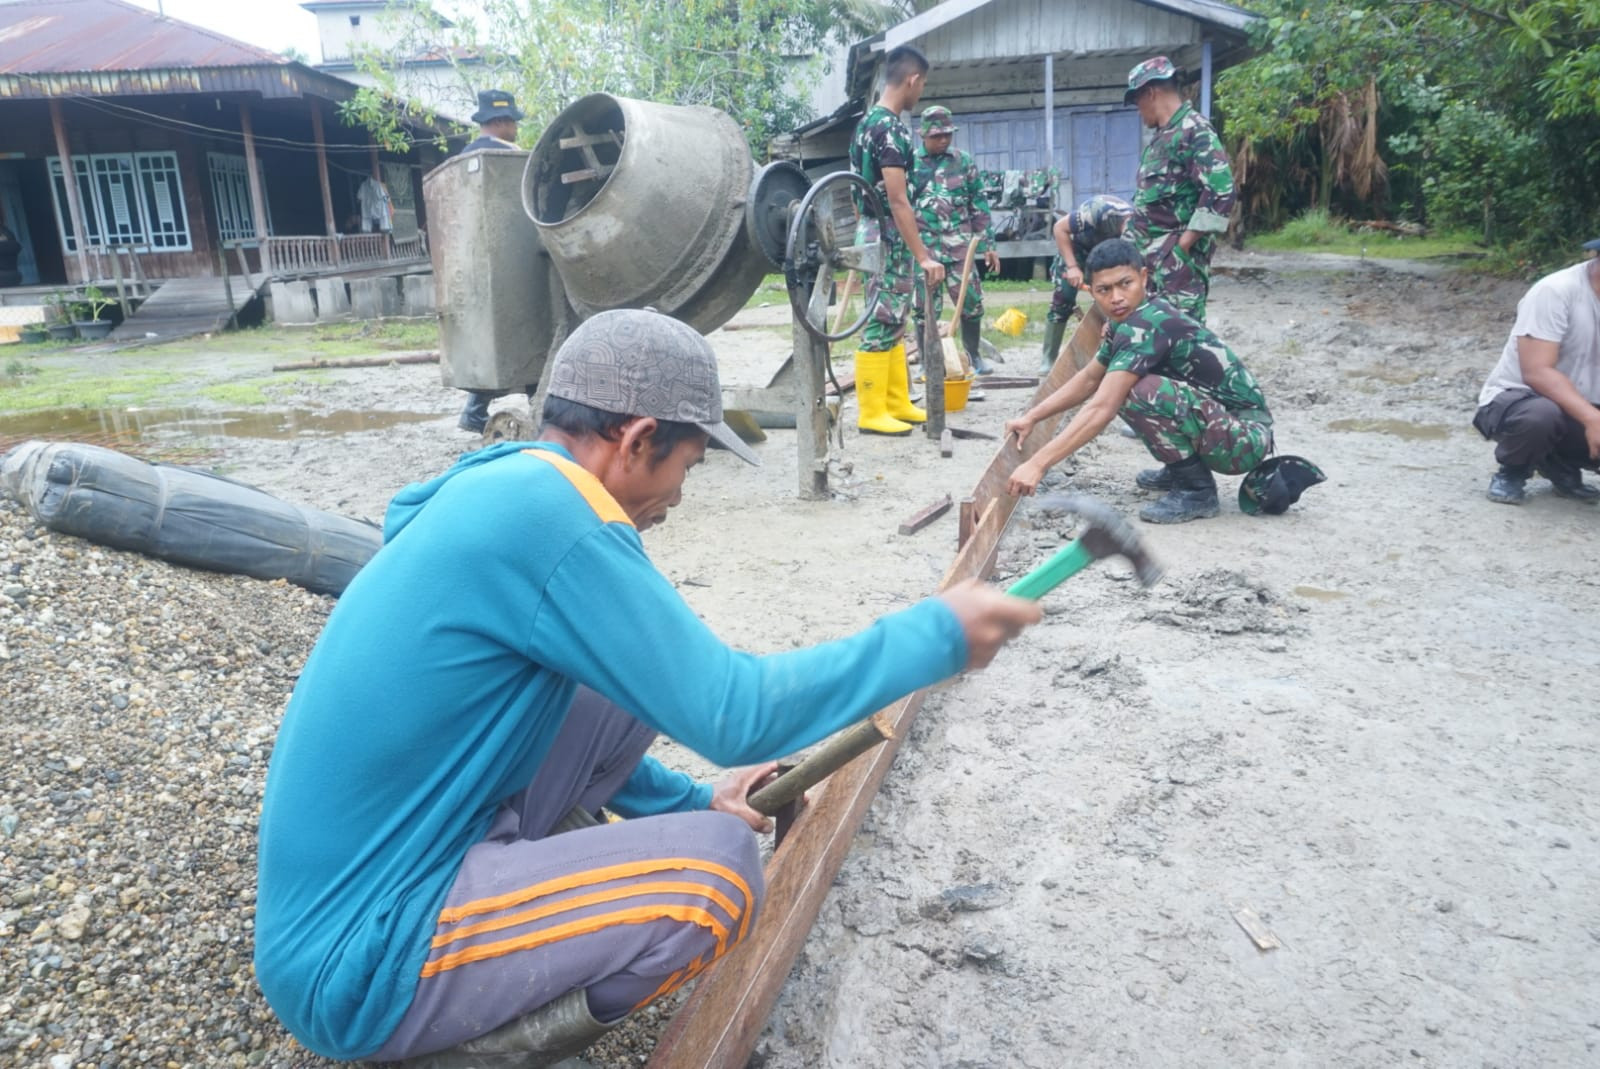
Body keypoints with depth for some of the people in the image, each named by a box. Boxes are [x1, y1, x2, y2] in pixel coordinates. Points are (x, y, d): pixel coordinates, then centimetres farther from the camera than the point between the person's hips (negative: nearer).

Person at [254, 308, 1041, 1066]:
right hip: (355, 965, -9)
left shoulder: (499, 494, 6)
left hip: (349, 880, 9)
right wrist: (938, 634, -11)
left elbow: (576, 718, 20)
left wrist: (688, 801, 23)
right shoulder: (546, 512, -24)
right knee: (716, 870, -19)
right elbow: (733, 714, -21)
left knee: (625, 686, 8)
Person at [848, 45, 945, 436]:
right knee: (881, 326, -5)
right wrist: (923, 256, -22)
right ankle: (872, 413, 1)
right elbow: (897, 200, -22)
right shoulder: (891, 129, -17)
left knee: (893, 325, 14)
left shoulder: (867, 122, 13)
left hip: (874, 236, 10)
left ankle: (897, 403, 21)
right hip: (889, 241, -10)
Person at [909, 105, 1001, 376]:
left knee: (971, 302, 1)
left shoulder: (964, 161, 7)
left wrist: (988, 244, 6)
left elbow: (979, 204, 9)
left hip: (959, 246, 1)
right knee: (924, 307, 2)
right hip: (922, 247, -1)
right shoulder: (910, 163, 4)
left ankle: (973, 355, 18)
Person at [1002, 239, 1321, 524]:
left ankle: (1196, 489, -11)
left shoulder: (1146, 326, -23)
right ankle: (1183, 470, 20)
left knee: (1140, 392, -30)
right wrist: (1031, 417, 8)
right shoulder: (1131, 320, 4)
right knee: (1118, 388, 15)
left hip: (1244, 436, -9)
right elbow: (1089, 379, 17)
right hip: (1234, 429, 10)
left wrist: (1037, 464, -32)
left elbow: (1101, 410, -30)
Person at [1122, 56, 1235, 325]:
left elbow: (1220, 192, -20)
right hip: (1151, 257, 9)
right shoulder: (1163, 136, 19)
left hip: (1177, 258, -9)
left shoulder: (1195, 130, -11)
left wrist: (1183, 245, -18)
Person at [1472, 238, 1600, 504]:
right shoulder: (1556, 291, -20)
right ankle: (1512, 473, -7)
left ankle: (1562, 467, 10)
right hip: (1514, 399, -6)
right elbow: (1537, 373, -28)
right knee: (1541, 415, -39)